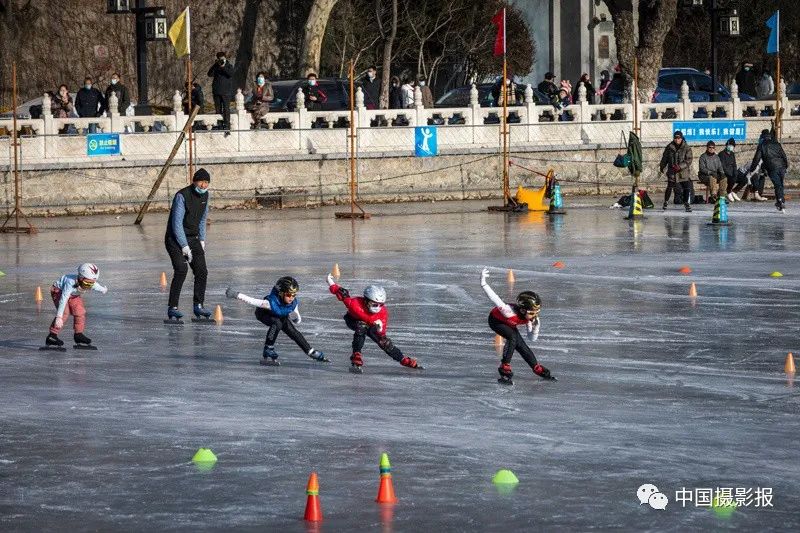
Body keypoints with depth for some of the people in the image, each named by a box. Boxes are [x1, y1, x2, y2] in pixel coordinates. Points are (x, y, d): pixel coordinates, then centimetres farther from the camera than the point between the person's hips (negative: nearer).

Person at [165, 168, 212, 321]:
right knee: (181, 269, -23)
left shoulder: (204, 195, 4)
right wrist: (185, 247, -24)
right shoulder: (182, 196, -20)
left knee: (202, 271, 1)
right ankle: (172, 308, -22)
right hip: (175, 239, -7)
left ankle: (198, 306, 17)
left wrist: (202, 240, 12)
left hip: (193, 239, 7)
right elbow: (177, 223, -22)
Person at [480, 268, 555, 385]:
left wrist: (536, 326, -30)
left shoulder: (529, 318, -22)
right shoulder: (509, 311, -42)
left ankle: (539, 370, 23)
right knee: (512, 337, -30)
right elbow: (495, 299, -48)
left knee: (522, 346, 5)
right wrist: (483, 283, -58)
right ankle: (504, 369, -27)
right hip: (496, 320, -6)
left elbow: (532, 338, -11)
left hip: (509, 324, 6)